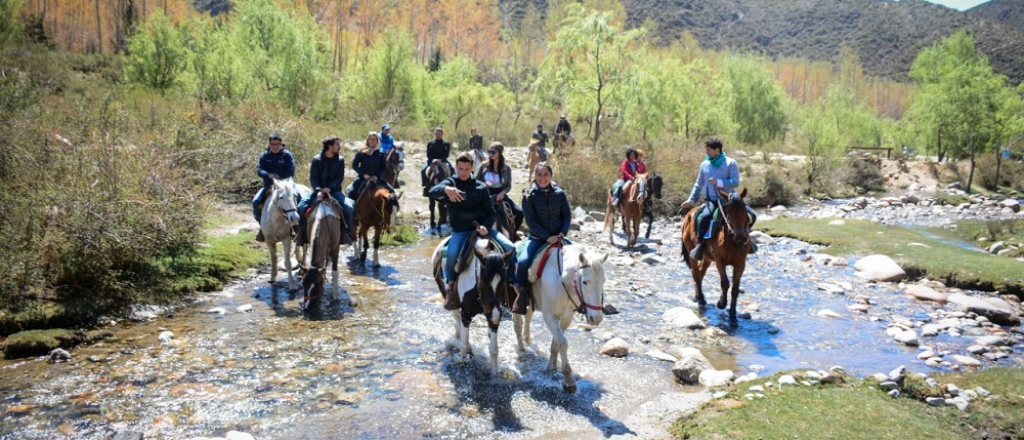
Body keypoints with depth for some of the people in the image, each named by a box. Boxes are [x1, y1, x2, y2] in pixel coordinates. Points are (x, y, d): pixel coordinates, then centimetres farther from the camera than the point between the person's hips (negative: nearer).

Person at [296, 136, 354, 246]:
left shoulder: (340, 160, 2)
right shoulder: (317, 160, -3)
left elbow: (339, 178, -4)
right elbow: (313, 178, -8)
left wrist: (329, 188, -20)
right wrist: (318, 190, -26)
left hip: (334, 191, 1)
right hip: (319, 190, -1)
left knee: (349, 207, -23)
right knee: (302, 206, -21)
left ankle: (348, 232, -6)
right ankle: (301, 232, -1)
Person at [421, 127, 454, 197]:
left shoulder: (447, 144, 2)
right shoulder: (430, 143, 5)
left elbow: (446, 154, -5)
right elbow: (428, 155, 1)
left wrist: (440, 160, -21)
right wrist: (432, 160, -18)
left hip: (442, 161, -1)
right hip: (431, 161, 1)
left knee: (452, 170, -27)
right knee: (423, 170, -25)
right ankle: (425, 186, -14)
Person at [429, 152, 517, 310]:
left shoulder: (480, 187, 8)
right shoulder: (450, 183, 5)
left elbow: (490, 212, 9)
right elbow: (431, 192, -15)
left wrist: (486, 226, -12)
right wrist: (445, 189, -38)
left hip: (482, 228, 2)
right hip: (460, 231, -2)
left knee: (509, 247, -14)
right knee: (452, 254, -30)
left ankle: (512, 282, 6)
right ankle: (451, 288, -6)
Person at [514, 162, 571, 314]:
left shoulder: (559, 194, 2)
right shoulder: (529, 195, -6)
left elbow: (567, 215, 9)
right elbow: (531, 221, -10)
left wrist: (562, 232, -8)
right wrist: (547, 237, -18)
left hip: (557, 237, 3)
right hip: (537, 237, -3)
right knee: (523, 261, -27)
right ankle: (523, 294, -8)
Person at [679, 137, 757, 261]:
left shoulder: (731, 163, -1)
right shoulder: (705, 164, 8)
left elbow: (735, 182, -11)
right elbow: (699, 184, 17)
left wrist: (719, 182, -24)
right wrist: (691, 200, 12)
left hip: (728, 200, 0)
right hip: (711, 201, 0)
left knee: (750, 215, -12)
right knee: (704, 216, -32)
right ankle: (700, 244, -20)